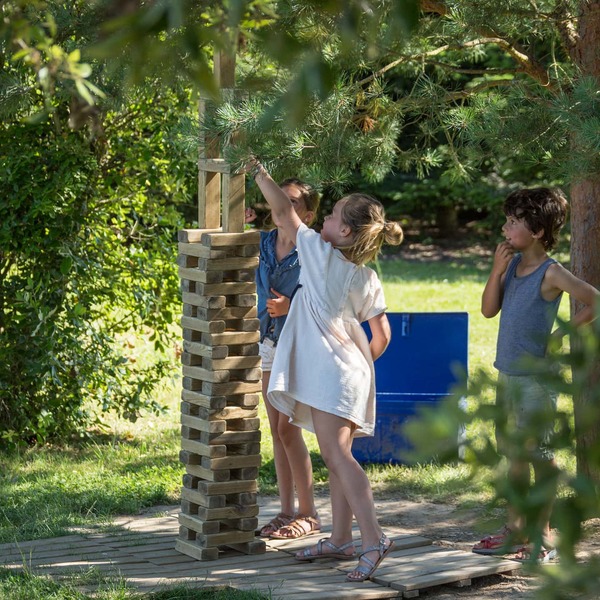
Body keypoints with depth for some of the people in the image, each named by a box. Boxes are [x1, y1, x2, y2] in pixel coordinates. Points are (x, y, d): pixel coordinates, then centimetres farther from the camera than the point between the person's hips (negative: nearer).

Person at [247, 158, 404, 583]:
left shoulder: (321, 254, -7)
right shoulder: (368, 279, 10)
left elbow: (283, 212, -1)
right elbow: (382, 335, 11)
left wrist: (257, 171, 9)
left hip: (330, 372, -8)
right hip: (351, 371, 8)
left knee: (337, 454, -14)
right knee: (338, 455, 13)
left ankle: (374, 539, -24)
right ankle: (341, 540, 17)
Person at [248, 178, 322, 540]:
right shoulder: (264, 242, 6)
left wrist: (291, 307, -25)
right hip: (269, 343, 6)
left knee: (288, 428, -8)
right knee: (277, 430, 8)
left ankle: (308, 514, 1)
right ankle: (287, 511, 15)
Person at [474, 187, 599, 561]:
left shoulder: (552, 273, -14)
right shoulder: (512, 264, 7)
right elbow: (489, 310, 5)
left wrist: (560, 334, -14)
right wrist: (497, 270, -7)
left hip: (536, 378, -8)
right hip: (508, 374, 8)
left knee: (538, 454, -2)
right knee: (514, 454, 14)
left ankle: (543, 533, 6)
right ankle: (515, 529, 24)